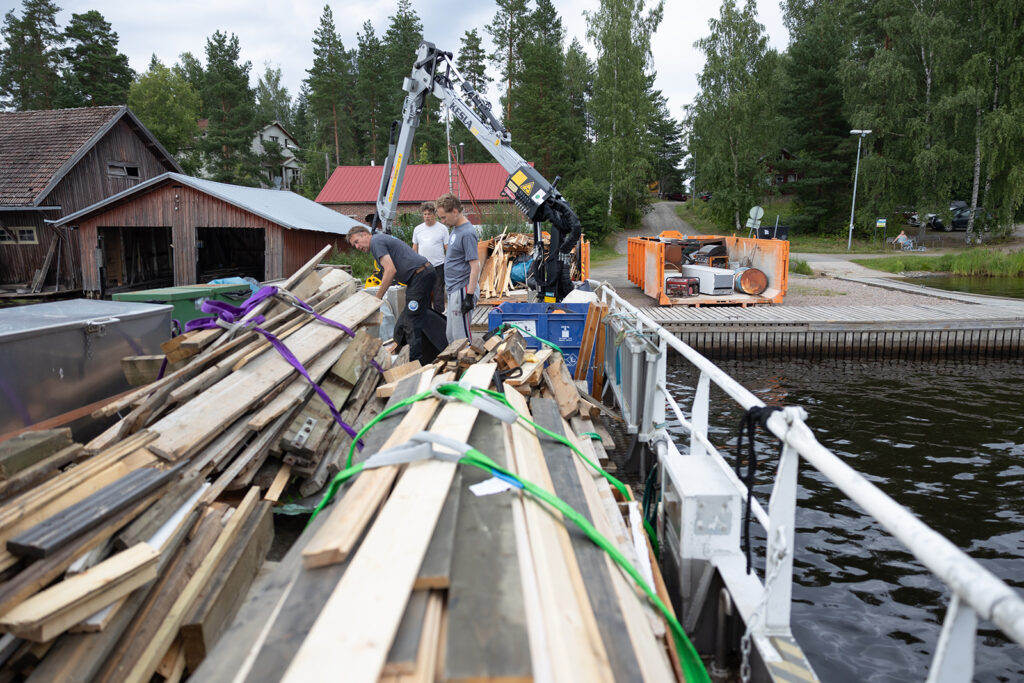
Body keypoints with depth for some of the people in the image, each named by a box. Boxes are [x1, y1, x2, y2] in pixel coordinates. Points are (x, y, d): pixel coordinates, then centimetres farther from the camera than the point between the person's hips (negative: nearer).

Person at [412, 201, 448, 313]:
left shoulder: (442, 229, 0)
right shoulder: (417, 229, 10)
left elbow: (447, 248, 0)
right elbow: (414, 249, 14)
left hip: (438, 266, -3)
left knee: (438, 293, 0)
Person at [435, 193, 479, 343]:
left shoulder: (467, 233, -18)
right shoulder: (456, 229, 12)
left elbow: (475, 266, -21)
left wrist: (469, 296, -23)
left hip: (462, 290, -10)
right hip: (453, 290, 10)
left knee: (461, 337, -5)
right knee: (451, 336, 16)